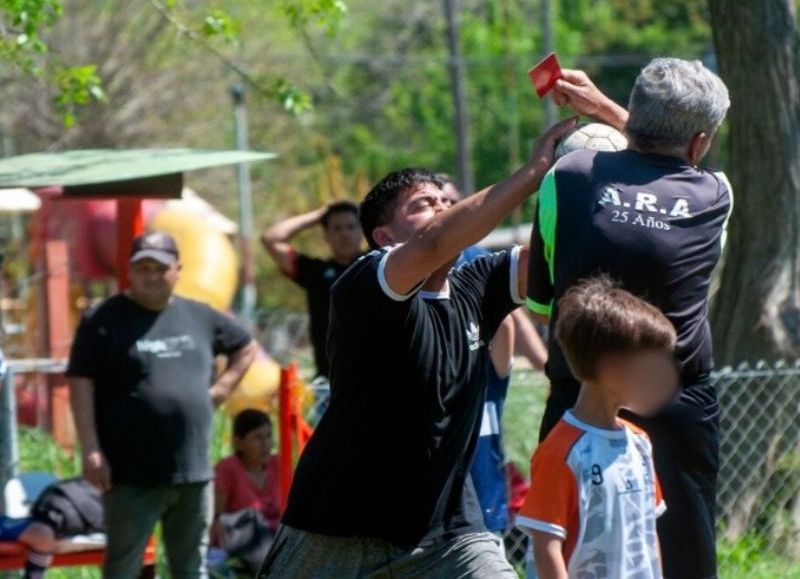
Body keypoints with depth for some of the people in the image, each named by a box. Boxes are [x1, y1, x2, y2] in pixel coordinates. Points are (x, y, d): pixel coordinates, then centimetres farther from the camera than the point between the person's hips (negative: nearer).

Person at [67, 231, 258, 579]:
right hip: (131, 474, -5)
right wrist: (91, 451, -14)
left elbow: (246, 348, 27)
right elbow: (81, 384, -7)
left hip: (193, 471, 5)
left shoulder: (200, 318, 11)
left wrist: (222, 387, 10)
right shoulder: (105, 321, -4)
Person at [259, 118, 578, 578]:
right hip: (339, 535, -4)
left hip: (446, 531, 4)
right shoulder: (363, 290, -16)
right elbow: (431, 246, -34)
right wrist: (534, 170, -36)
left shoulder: (476, 289, 2)